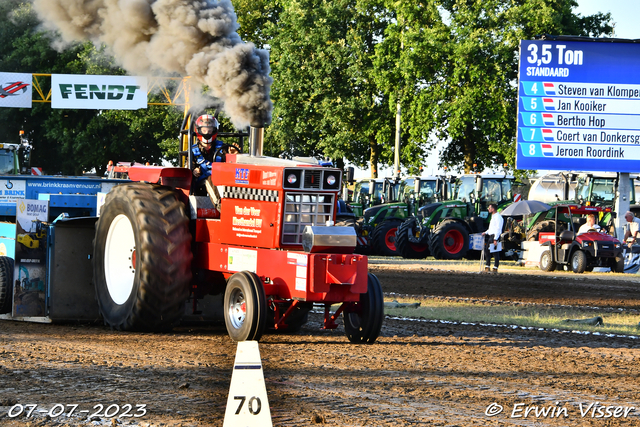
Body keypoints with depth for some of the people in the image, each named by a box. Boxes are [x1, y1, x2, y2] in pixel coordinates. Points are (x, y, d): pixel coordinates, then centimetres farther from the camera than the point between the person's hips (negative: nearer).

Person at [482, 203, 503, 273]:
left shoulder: (498, 217, -13)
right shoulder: (493, 216, 18)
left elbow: (498, 229, -18)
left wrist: (495, 239, -22)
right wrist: (486, 233, 15)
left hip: (495, 236, -10)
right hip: (490, 236, 10)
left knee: (495, 253, -5)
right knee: (487, 250, 10)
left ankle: (495, 268, -2)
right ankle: (487, 267, 15)